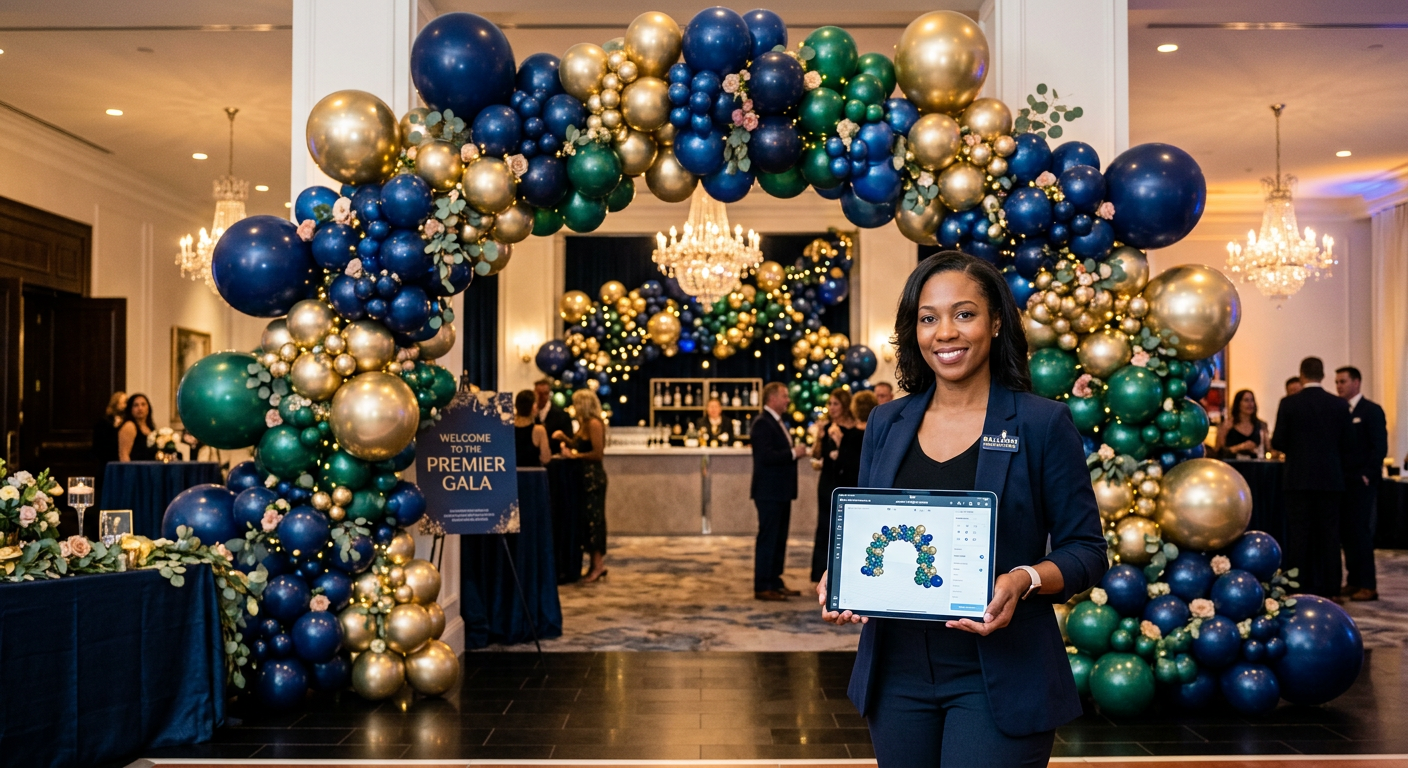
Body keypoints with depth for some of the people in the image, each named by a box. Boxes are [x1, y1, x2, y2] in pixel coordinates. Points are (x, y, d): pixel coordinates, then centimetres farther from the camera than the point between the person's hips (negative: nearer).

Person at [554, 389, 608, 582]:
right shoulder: (585, 423, 14)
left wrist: (575, 455, -14)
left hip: (593, 475, -9)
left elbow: (598, 453, -20)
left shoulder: (594, 423, -14)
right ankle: (596, 563, 16)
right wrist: (565, 439, 5)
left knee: (593, 517, -6)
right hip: (586, 475, 9)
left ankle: (598, 564, -1)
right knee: (589, 517, 11)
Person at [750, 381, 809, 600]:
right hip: (769, 492, -10)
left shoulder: (777, 422, 17)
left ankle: (775, 583, 21)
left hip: (781, 492, 10)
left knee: (779, 540, 13)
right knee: (767, 539, -5)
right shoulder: (762, 423, -14)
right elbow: (766, 456, -24)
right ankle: (762, 588, 0)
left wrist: (796, 452, 2)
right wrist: (793, 453, -17)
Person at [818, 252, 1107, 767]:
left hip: (997, 679, -4)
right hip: (897, 673, 4)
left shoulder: (1043, 425, -5)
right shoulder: (885, 425, 8)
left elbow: (1086, 550, -3)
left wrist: (1025, 581, -21)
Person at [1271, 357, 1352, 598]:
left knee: (1299, 534, 2)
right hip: (1331, 479, 2)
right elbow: (1346, 443, 4)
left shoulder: (1289, 404, -6)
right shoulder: (1339, 405, 0)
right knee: (1329, 534, 6)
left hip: (1299, 478, -2)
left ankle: (1297, 588, 3)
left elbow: (1277, 442, -6)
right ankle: (1329, 589, 8)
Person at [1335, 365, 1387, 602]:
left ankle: (1368, 586, -2)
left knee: (1360, 532, -7)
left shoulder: (1371, 410, -4)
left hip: (1362, 482, -6)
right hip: (1343, 482, 7)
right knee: (1346, 532, 7)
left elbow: (1380, 447, -10)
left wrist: (1367, 475, -14)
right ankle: (1353, 581, 14)